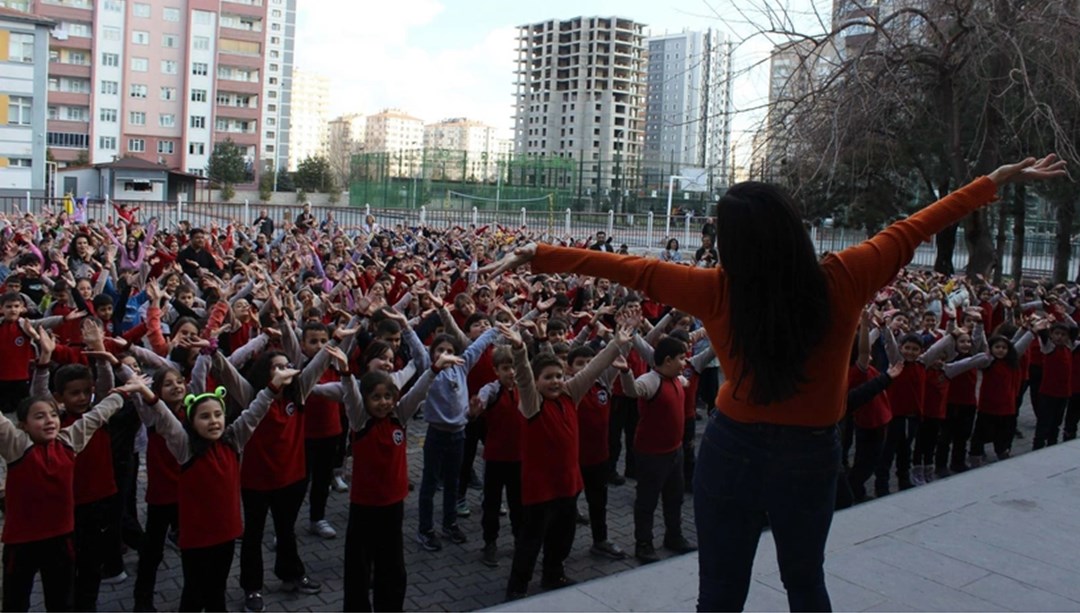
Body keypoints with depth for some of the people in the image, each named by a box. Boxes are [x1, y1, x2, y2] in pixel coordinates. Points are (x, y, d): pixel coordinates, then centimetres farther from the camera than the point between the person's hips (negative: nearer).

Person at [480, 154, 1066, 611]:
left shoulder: (718, 292, -18)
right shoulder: (842, 280, -14)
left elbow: (630, 268, -11)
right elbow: (913, 229, -2)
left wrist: (537, 255, -2)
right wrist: (996, 180, 14)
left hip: (734, 452, -2)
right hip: (811, 456, 2)